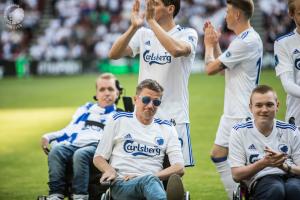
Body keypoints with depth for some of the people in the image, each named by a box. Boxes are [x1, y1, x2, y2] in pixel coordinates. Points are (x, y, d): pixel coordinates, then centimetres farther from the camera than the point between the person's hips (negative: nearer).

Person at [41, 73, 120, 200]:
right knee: (56, 150, -30)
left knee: (80, 154, -38)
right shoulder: (85, 110, 36)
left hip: (98, 146, -4)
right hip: (75, 144, 4)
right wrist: (48, 137, 14)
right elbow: (69, 131, 29)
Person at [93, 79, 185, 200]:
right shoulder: (119, 120, 18)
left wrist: (152, 176, -5)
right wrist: (109, 170, -5)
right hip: (122, 185, -2)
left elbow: (179, 167, 12)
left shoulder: (167, 128, 22)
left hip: (153, 181, 2)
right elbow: (98, 158, 19)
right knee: (148, 181, -41)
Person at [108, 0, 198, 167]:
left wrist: (151, 21, -22)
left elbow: (177, 50, -25)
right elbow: (114, 54, -2)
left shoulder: (187, 34, -2)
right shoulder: (143, 34, 10)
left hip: (174, 117, -4)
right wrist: (134, 27, -15)